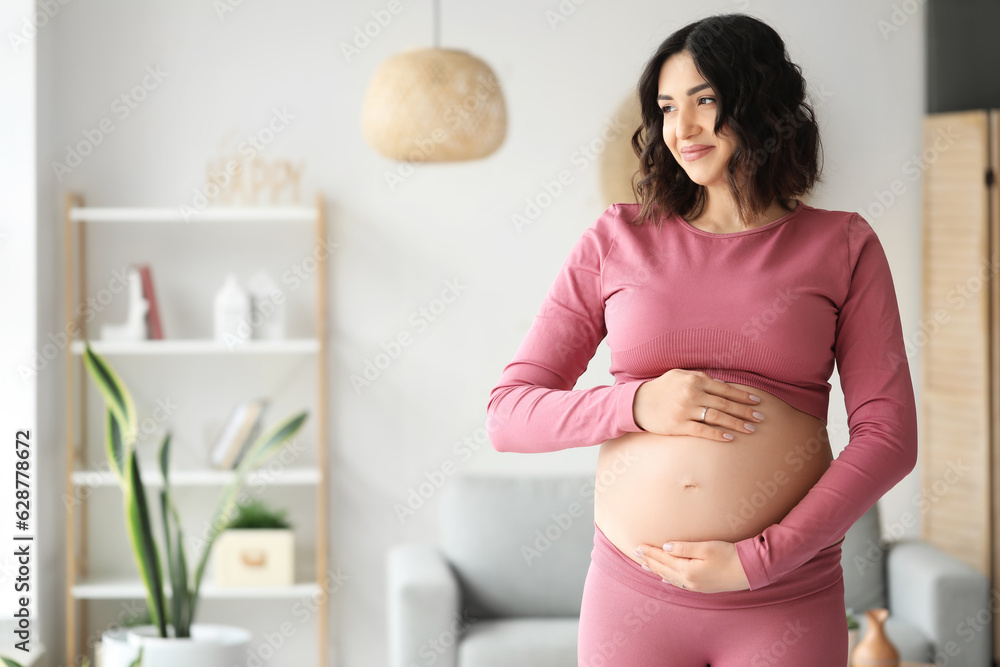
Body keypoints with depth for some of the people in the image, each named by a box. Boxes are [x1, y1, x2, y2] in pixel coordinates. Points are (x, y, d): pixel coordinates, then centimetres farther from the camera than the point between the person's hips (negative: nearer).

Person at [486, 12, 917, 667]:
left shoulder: (842, 245, 4)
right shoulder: (618, 239, 6)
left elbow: (889, 435, -2)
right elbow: (509, 414, 4)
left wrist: (758, 560, -11)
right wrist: (639, 405, -13)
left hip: (786, 602, -1)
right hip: (632, 592, 1)